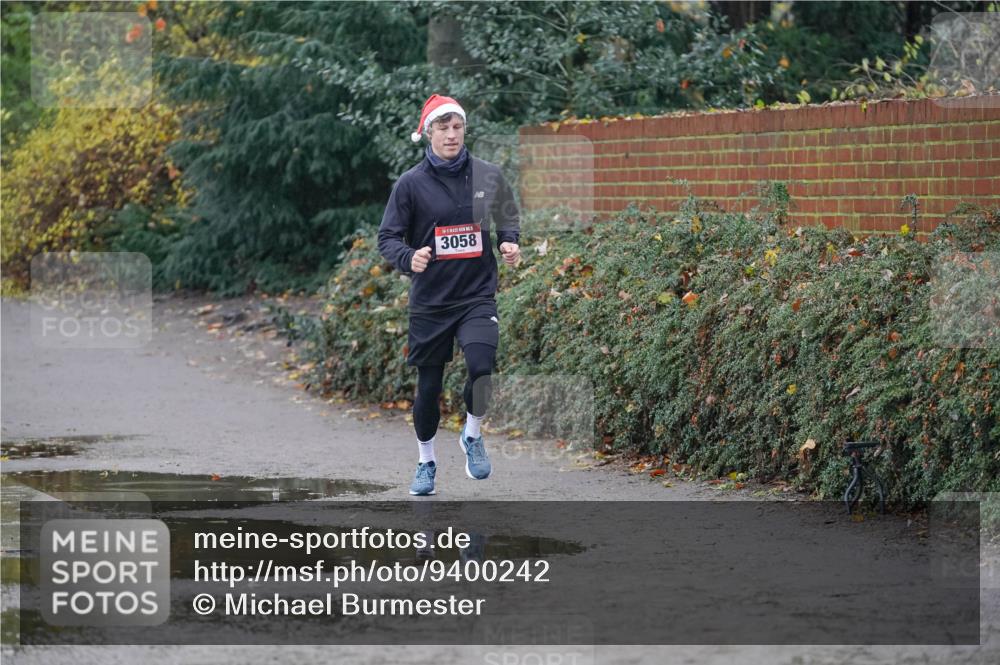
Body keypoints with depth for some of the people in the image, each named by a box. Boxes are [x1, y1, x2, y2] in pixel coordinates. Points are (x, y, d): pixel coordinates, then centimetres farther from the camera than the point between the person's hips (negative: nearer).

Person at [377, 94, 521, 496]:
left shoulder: (488, 176, 0)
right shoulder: (411, 184, -5)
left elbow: (508, 218, 16)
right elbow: (388, 237, -2)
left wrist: (509, 242, -6)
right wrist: (409, 258, -23)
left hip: (478, 296, 0)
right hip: (430, 300, 0)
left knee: (481, 365, -24)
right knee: (428, 388, 8)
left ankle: (472, 436, 5)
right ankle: (426, 462, 32)